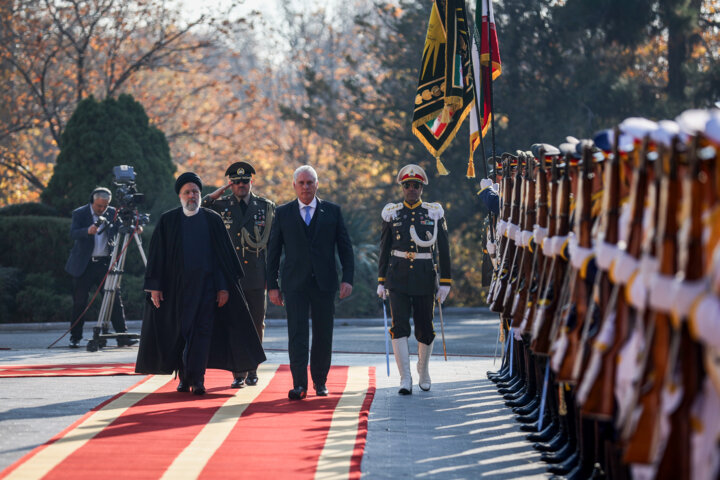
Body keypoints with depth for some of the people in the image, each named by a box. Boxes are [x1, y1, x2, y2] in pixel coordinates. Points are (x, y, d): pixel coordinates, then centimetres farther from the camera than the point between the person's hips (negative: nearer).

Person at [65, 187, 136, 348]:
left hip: (105, 263, 2)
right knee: (80, 302, 3)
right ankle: (75, 338, 13)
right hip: (84, 264, -2)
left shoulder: (113, 213, 5)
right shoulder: (80, 213, -4)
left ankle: (122, 336, -3)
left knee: (115, 298, -4)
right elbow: (73, 233, -18)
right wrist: (88, 231, -37)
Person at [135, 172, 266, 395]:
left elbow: (224, 254, 5)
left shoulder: (212, 220, 5)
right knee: (180, 331, 5)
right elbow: (157, 254, 5)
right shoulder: (168, 221, 6)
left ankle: (197, 378, -12)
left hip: (205, 284, -1)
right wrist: (154, 286, -2)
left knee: (203, 329, -9)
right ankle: (184, 377, 16)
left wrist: (224, 286, -1)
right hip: (176, 285, 1)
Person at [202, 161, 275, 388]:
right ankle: (239, 373, 1)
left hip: (257, 275, 1)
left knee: (257, 323, 6)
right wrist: (221, 191, -7)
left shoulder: (265, 206, 8)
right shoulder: (221, 205, 7)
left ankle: (252, 369, 19)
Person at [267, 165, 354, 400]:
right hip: (295, 284, -1)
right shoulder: (283, 213, 6)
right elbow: (273, 251, 8)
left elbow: (345, 247, 7)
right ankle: (299, 385, -13)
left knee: (323, 334, 6)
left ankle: (320, 381, 20)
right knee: (297, 333, -10)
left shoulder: (332, 211, 7)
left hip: (324, 282, 1)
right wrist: (272, 285, 3)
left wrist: (347, 278, -4)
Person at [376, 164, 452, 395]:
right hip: (398, 278, 0)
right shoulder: (391, 213, 5)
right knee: (399, 327, -11)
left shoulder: (434, 212, 3)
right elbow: (385, 249, 9)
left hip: (425, 278, 0)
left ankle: (423, 373, 30)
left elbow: (443, 250, 4)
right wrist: (381, 281, 6)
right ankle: (405, 380, -11)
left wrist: (445, 282, -1)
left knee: (425, 329, 7)